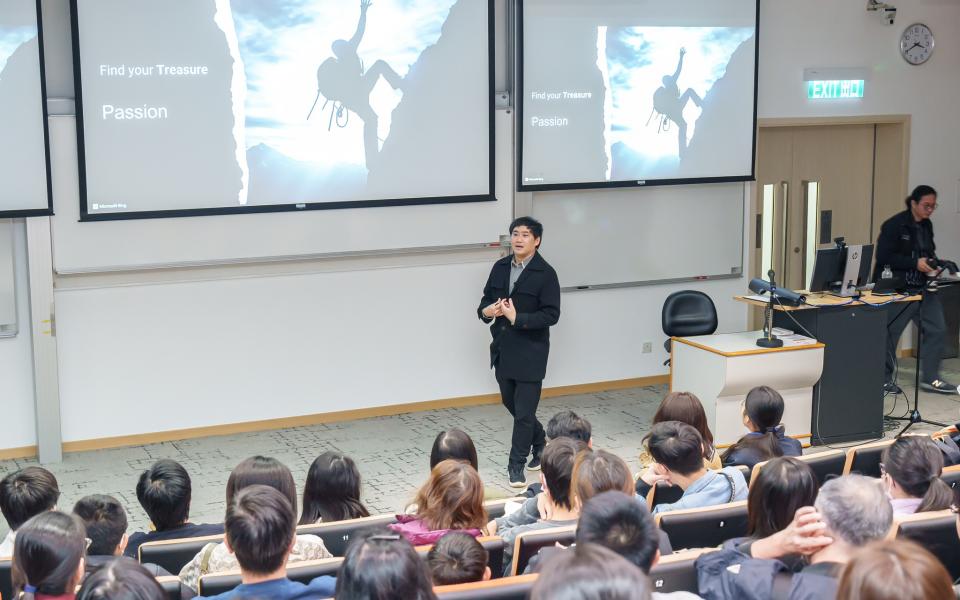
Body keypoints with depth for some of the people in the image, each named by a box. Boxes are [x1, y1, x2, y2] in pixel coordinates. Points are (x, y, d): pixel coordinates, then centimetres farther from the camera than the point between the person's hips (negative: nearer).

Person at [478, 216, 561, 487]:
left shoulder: (545, 274, -12)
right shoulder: (500, 268, 6)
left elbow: (551, 314, -15)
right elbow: (486, 300, 13)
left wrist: (518, 318, -23)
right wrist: (486, 311, -10)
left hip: (530, 352, -6)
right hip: (503, 349, 6)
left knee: (524, 411, -1)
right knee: (511, 403, 18)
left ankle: (516, 465, 11)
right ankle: (540, 443, 41)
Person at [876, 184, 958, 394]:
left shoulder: (926, 225, 10)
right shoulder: (894, 225, -13)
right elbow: (884, 257, -18)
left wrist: (932, 263, 1)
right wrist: (916, 263, -21)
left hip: (922, 286, 8)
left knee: (937, 329, 3)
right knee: (890, 332, 3)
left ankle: (930, 378, 12)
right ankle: (884, 379, 18)